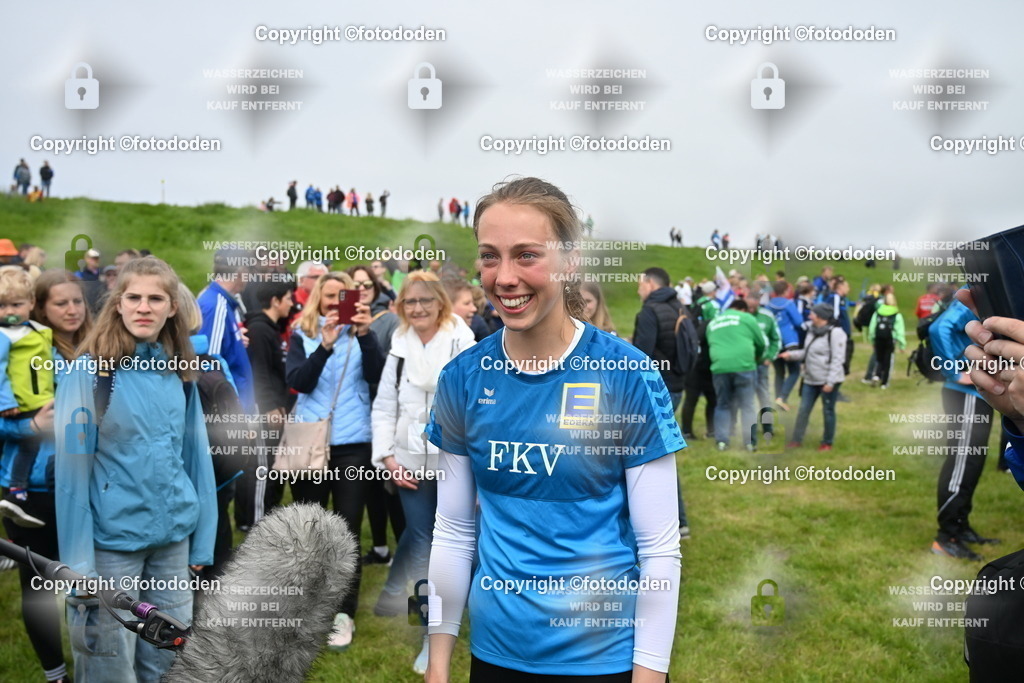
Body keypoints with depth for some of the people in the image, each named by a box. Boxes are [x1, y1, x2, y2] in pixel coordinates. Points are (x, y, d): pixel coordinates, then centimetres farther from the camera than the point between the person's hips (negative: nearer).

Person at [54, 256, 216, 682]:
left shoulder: (180, 372, 3)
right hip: (111, 539, -4)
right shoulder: (90, 371, -11)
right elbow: (72, 468, -12)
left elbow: (195, 456, 8)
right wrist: (78, 563, -15)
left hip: (174, 536, 5)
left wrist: (202, 541, 6)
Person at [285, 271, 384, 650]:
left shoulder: (361, 334, 3)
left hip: (352, 443, -1)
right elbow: (297, 381, -12)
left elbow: (375, 376, -12)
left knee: (348, 529, 2)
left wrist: (364, 335, -26)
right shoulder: (303, 335, 3)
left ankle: (344, 613, 12)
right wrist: (326, 345, -25)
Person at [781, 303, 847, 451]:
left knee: (828, 411, 7)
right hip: (811, 379, 8)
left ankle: (827, 443, 20)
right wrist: (791, 354, 2)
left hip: (828, 381, -8)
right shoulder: (812, 330, 9)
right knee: (803, 410, 9)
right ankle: (796, 440, 18)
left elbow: (837, 360, -20)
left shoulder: (835, 333, -17)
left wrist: (830, 382, -22)